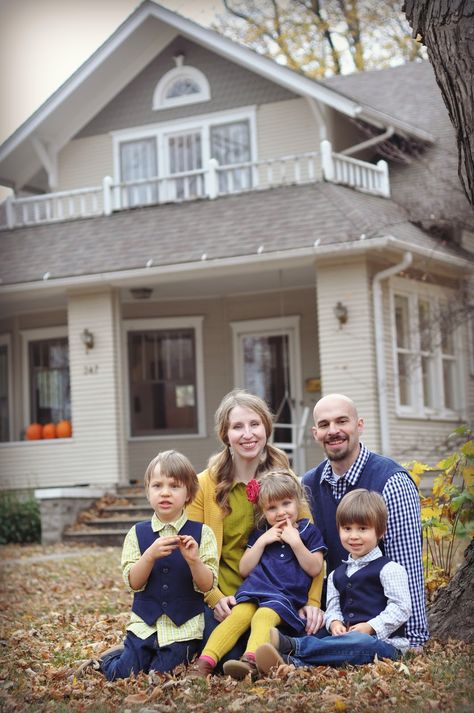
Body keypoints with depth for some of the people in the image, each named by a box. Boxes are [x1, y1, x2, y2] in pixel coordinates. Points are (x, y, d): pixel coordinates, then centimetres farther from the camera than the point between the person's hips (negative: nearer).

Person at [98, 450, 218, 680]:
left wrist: (193, 559, -26)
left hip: (183, 629, -1)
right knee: (120, 675, -6)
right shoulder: (138, 533, 1)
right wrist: (151, 555, -24)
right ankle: (114, 655, 28)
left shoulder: (201, 533, -4)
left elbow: (207, 586, -8)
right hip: (144, 624, 1)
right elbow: (133, 582, -7)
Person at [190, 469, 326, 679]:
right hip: (254, 591, 3)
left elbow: (315, 569, 4)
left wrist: (295, 542, -5)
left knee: (263, 616, -35)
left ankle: (250, 661, -61)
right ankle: (205, 662, -45)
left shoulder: (309, 532, 14)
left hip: (287, 597, -3)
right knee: (237, 615, -28)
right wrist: (262, 541, 5)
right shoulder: (259, 534, 23)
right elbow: (244, 569, 15)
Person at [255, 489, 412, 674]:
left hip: (385, 642, -6)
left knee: (359, 642, -39)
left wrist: (370, 627, -16)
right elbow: (332, 608, 18)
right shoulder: (336, 575, 23)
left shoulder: (389, 569, 1)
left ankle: (290, 645, -53)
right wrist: (334, 623, -6)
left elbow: (401, 608, -6)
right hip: (348, 637, 6)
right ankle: (292, 663, -60)